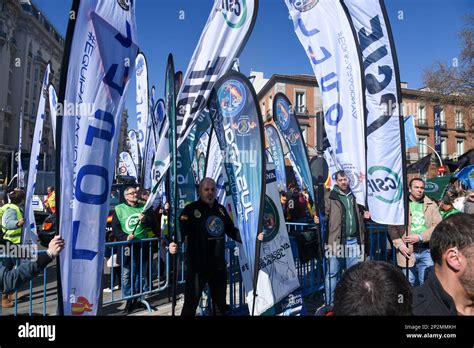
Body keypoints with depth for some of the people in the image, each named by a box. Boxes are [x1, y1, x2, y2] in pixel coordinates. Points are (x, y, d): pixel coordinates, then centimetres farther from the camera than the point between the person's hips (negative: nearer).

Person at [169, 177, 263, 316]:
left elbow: (232, 231, 14)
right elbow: (180, 231, -20)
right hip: (197, 266, -5)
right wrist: (173, 244, -40)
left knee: (220, 304, 20)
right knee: (190, 304, 2)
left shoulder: (221, 209, 8)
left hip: (219, 265, 6)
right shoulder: (191, 209, -10)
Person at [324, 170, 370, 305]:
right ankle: (330, 303, 14)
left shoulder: (355, 195, 10)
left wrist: (364, 214, 4)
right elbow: (325, 215, -7)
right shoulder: (330, 197, -4)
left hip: (354, 241, 4)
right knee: (332, 273, 2)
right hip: (336, 241, -4)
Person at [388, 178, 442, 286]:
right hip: (407, 251, -1)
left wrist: (420, 237, -12)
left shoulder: (431, 205, 7)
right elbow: (392, 227, 2)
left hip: (427, 250, 1)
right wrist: (399, 244, -9)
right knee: (409, 284, 9)